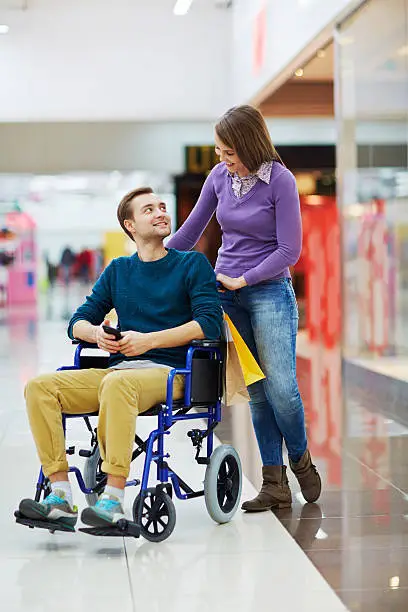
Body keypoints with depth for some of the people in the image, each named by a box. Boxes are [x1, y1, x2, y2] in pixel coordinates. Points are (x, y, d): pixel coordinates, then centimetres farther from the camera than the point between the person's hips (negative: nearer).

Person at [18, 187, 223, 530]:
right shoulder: (118, 270, 21)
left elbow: (210, 323, -6)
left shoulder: (193, 264, 8)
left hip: (170, 372, -5)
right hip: (118, 369, 5)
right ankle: (61, 497, -21)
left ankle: (114, 501, -40)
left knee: (117, 383, -39)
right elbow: (78, 322, 18)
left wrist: (148, 340, -14)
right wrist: (96, 333, -7)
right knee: (40, 387, -18)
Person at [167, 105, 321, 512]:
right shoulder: (219, 176, 5)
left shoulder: (280, 181, -10)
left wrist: (243, 279, -12)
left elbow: (289, 250, -10)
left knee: (280, 387, -12)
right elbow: (191, 230, 16)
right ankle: (275, 484, 7)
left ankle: (300, 459, 15)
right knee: (255, 391, 3)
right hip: (226, 294, 4)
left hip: (269, 291, -4)